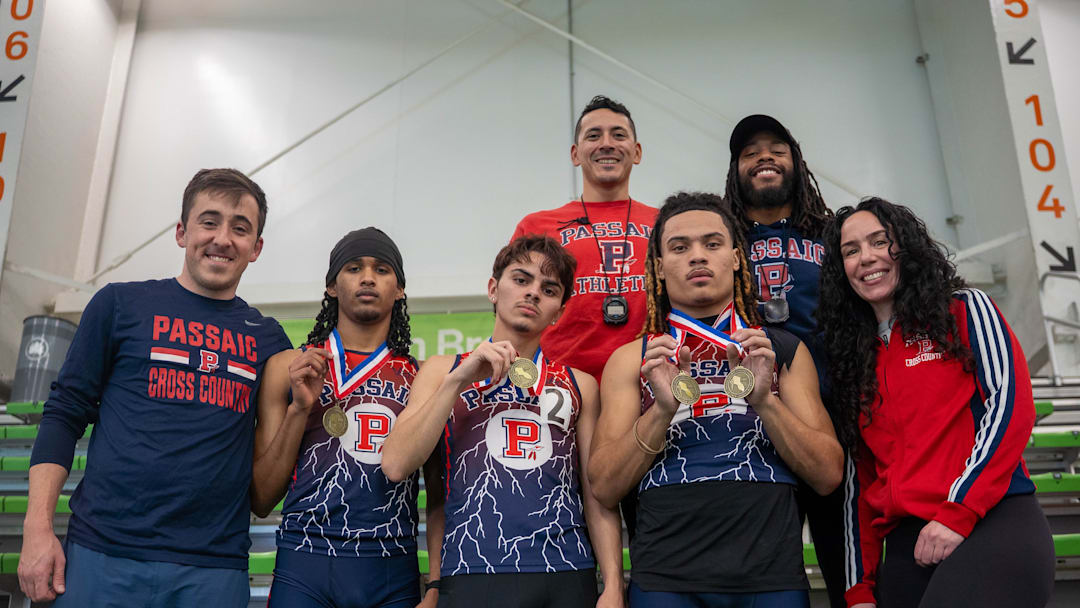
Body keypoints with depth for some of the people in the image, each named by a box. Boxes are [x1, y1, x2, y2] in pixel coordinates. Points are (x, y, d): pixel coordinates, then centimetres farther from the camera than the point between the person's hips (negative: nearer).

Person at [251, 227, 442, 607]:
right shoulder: (288, 368, 5)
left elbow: (439, 499, 9)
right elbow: (261, 500, 4)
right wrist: (300, 407, -7)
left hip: (394, 575, 1)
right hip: (304, 565, -1)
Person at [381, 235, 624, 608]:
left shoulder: (580, 385, 12)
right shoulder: (442, 371, 10)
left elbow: (598, 495, 7)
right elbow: (395, 466, -3)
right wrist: (458, 381, -9)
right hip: (473, 577, -1)